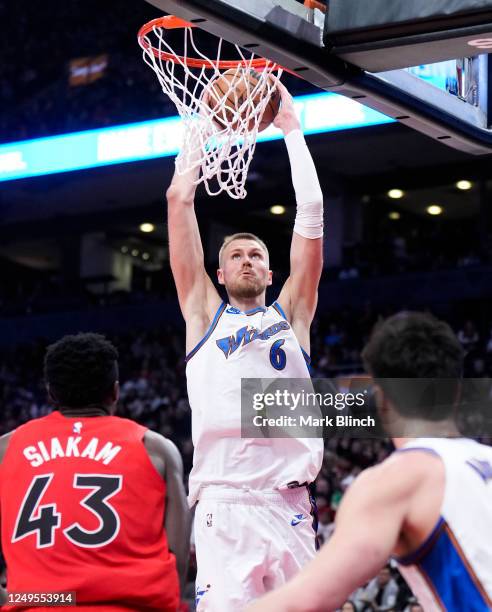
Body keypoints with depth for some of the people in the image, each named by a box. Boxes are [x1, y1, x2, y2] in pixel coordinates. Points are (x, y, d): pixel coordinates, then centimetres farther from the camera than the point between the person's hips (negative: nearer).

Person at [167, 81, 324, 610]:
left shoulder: (290, 313, 20)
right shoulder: (204, 314, 17)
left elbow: (311, 211, 15)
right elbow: (179, 199, 14)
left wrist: (290, 129, 17)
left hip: (288, 504, 2)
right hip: (223, 504, -2)